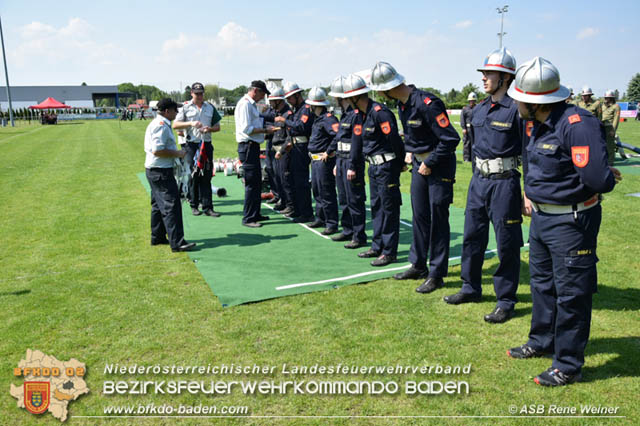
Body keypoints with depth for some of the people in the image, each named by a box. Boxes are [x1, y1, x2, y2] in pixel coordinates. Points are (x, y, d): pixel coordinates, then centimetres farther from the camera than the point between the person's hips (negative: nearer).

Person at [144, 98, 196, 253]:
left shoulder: (156, 123, 17)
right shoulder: (161, 126, -17)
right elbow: (157, 150, -25)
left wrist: (175, 153, 15)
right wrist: (177, 154, -16)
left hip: (154, 170, 11)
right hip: (160, 171, -11)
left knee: (159, 204, 18)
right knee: (171, 205, -11)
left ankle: (157, 237, 29)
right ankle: (177, 242, -11)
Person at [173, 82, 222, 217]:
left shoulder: (210, 107, 13)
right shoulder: (185, 107, 5)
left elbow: (217, 127, 15)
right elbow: (175, 125, -1)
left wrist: (209, 129, -7)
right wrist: (191, 123, -15)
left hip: (207, 144, 2)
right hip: (192, 145, -2)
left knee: (206, 176, -1)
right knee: (193, 176, 1)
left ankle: (207, 207, 0)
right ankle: (194, 206, 11)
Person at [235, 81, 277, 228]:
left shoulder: (251, 104, 19)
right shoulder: (245, 104, -13)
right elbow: (246, 129, -20)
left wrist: (265, 129, 10)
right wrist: (265, 130, -14)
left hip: (253, 146, 11)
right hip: (248, 147, -11)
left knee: (257, 182, 15)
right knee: (252, 183, -8)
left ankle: (255, 214, 25)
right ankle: (248, 218, -2)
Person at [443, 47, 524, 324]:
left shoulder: (517, 109, -12)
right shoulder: (479, 110, 10)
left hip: (505, 182, -7)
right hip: (479, 180, 7)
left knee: (507, 244, 2)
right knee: (472, 236, 14)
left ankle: (506, 301, 14)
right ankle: (471, 288, 31)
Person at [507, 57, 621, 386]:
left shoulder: (577, 124, -26)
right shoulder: (533, 124, 4)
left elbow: (597, 179, -33)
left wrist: (606, 177, -11)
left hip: (571, 221, -9)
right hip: (541, 216, 9)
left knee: (571, 293, 3)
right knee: (542, 283, 21)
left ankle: (568, 365, 17)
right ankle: (542, 342, 40)